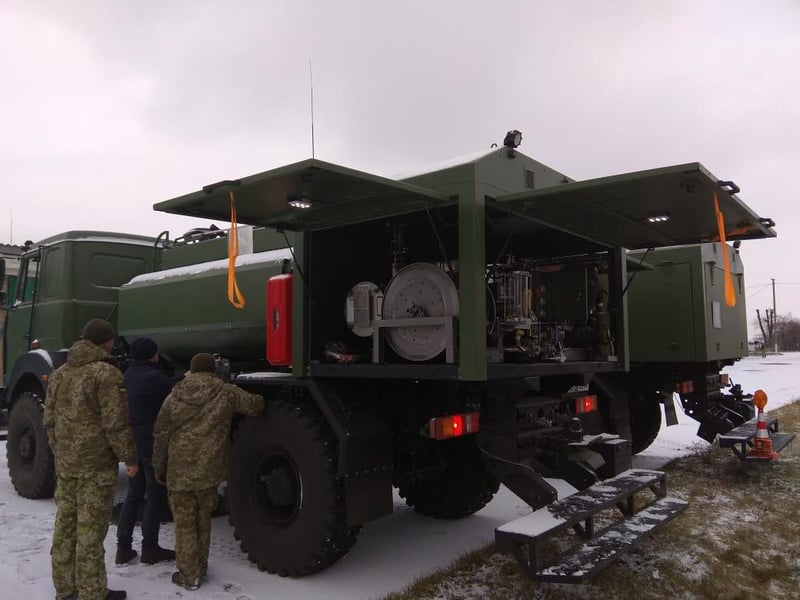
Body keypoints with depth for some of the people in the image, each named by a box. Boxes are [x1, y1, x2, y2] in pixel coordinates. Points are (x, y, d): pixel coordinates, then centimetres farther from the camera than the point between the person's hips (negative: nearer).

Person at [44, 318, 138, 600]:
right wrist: (129, 458, -9)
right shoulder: (106, 373, -15)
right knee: (90, 531, -1)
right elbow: (116, 424, -17)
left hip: (65, 464, 8)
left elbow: (50, 419, 15)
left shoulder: (60, 373, 11)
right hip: (96, 465, -8)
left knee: (65, 526, 15)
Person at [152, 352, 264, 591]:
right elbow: (255, 405, 1)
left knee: (184, 524, 9)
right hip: (209, 470, 1)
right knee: (202, 521, 18)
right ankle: (200, 566, 30)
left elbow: (161, 435, 4)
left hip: (179, 471, -1)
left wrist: (159, 468, 14)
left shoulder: (174, 397, 1)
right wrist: (262, 401, 26)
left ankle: (189, 575, 14)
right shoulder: (226, 393, -4)